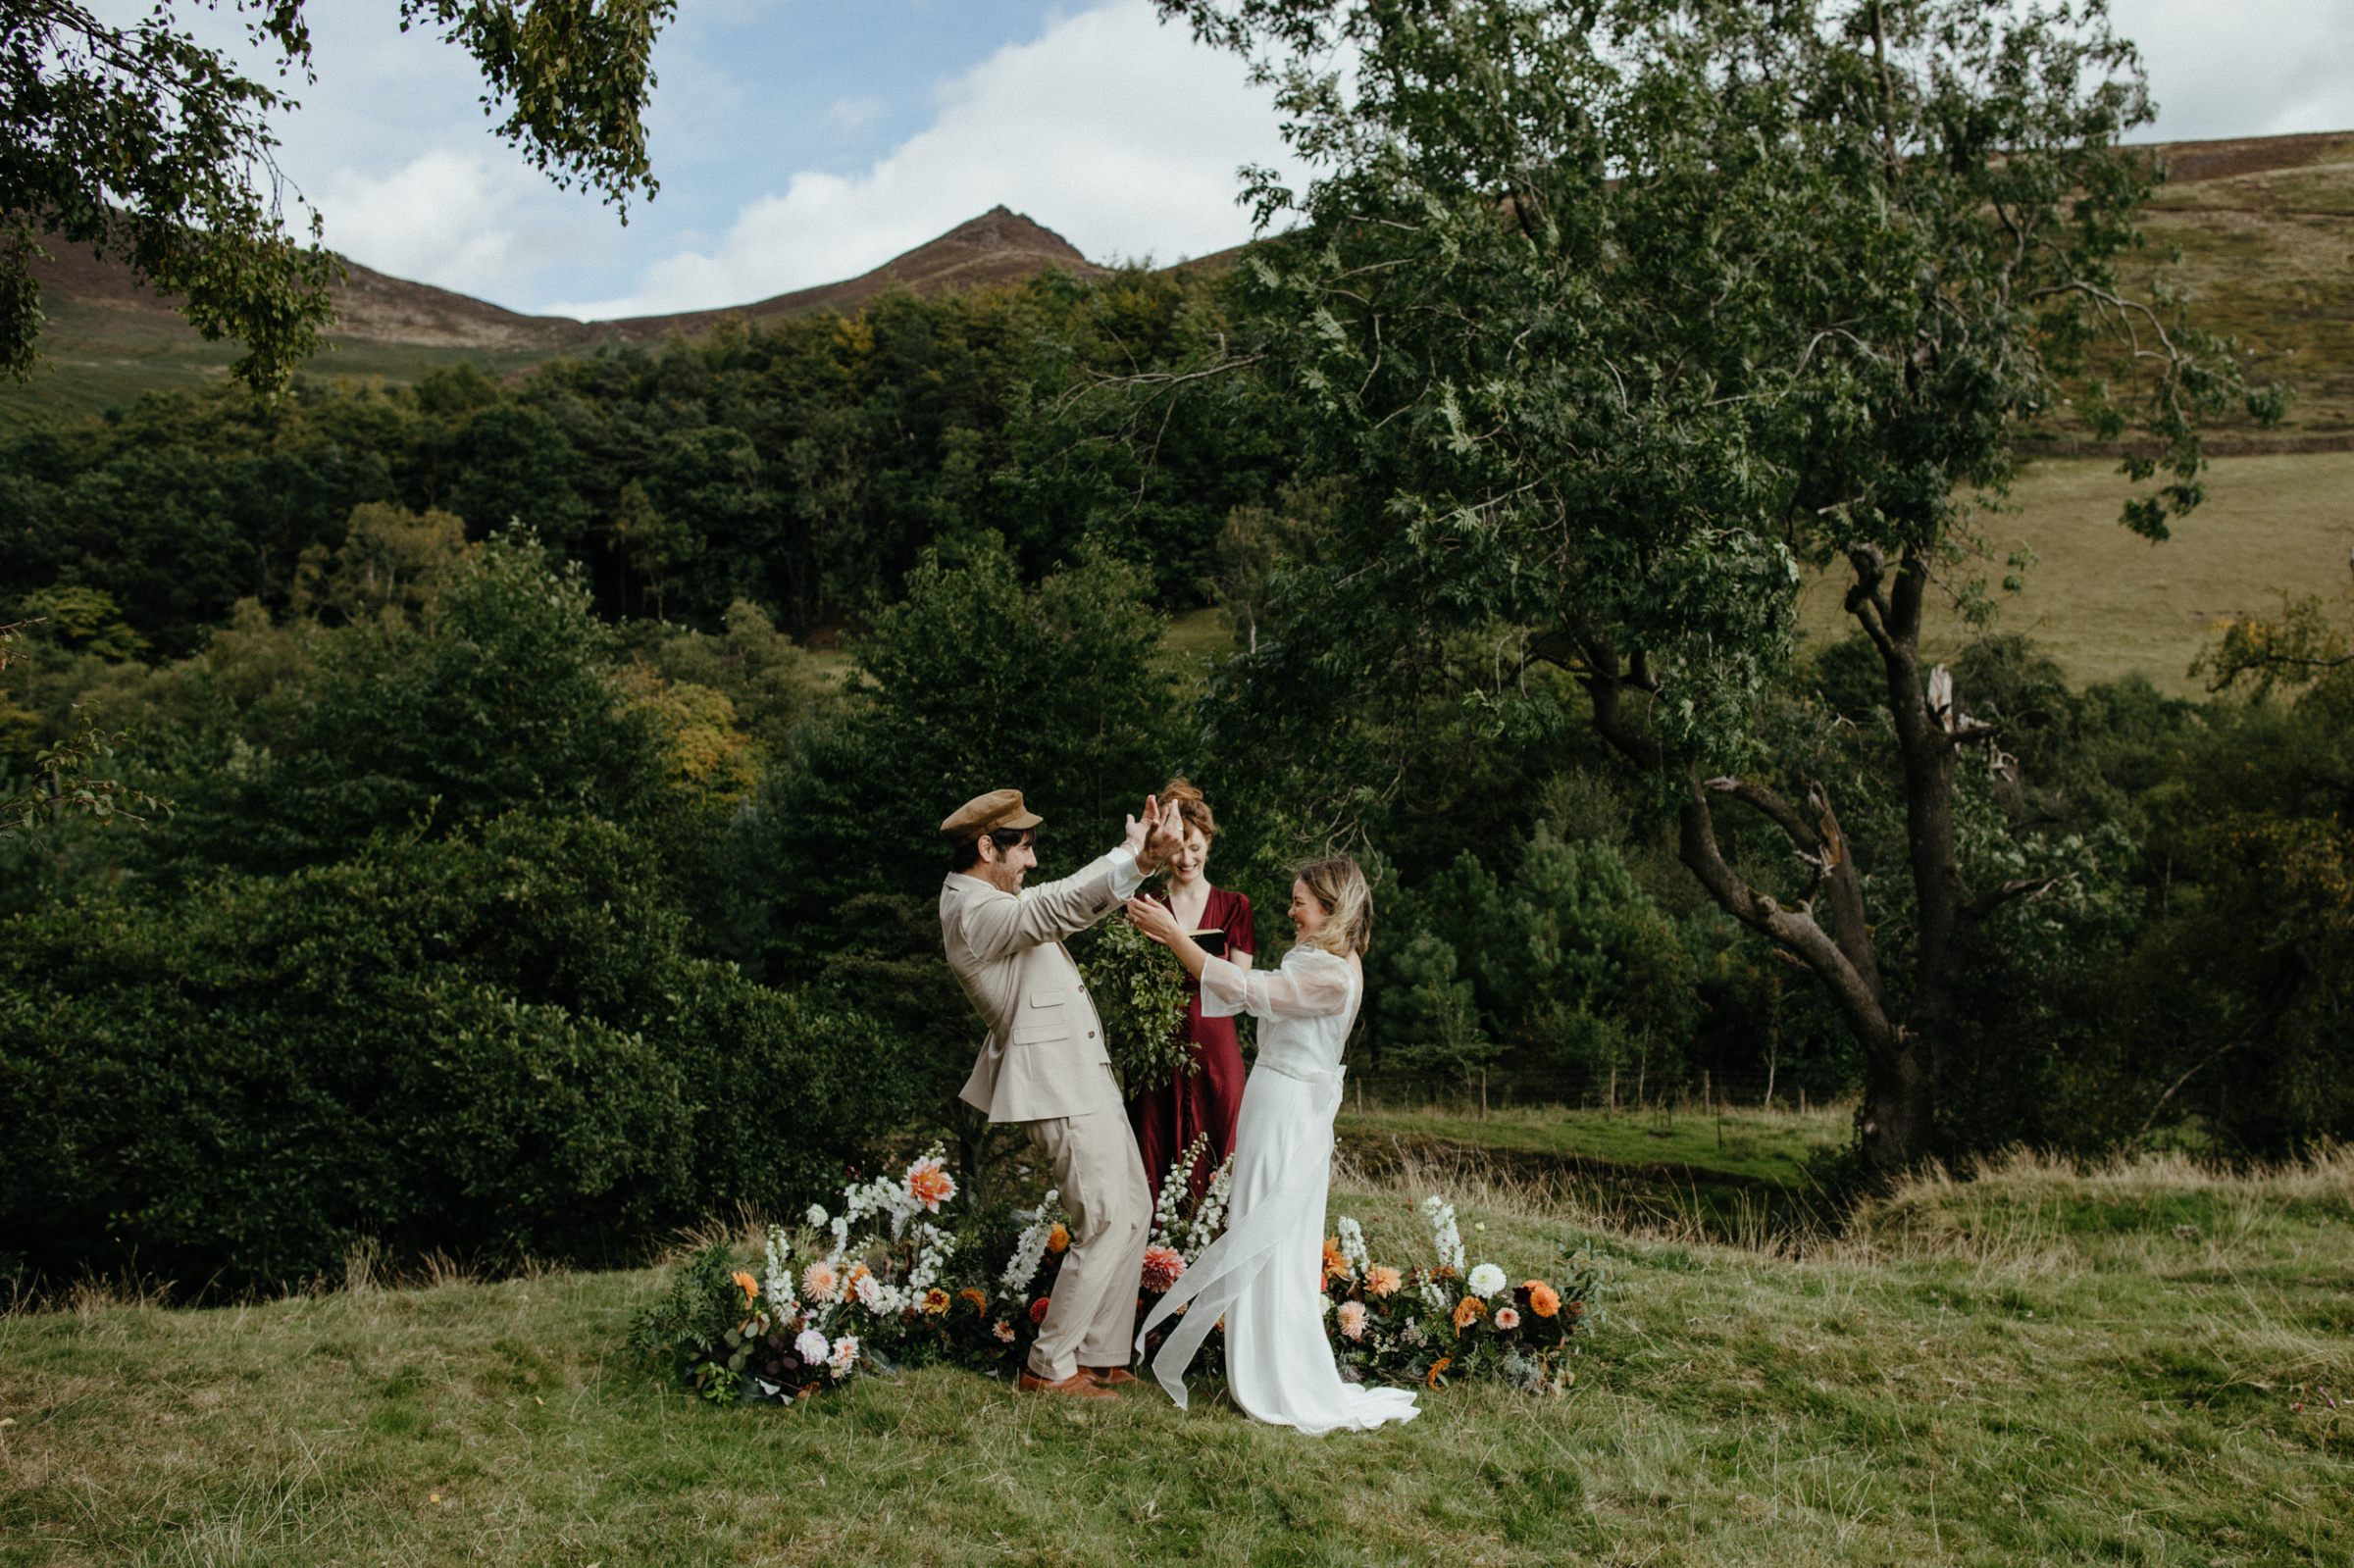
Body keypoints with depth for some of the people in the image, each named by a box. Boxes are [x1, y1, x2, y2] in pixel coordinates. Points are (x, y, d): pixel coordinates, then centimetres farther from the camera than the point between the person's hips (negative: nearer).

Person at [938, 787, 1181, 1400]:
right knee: (1105, 1224, -7)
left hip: (1085, 1081, 11)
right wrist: (1134, 856, -41)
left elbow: (1073, 895, 21)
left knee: (1134, 1212, 13)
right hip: (1060, 1089, -11)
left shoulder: (993, 900, 14)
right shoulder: (975, 912, -18)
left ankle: (1102, 1359, 20)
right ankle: (1050, 1367, 4)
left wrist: (1136, 856, 7)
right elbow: (1061, 907, -35)